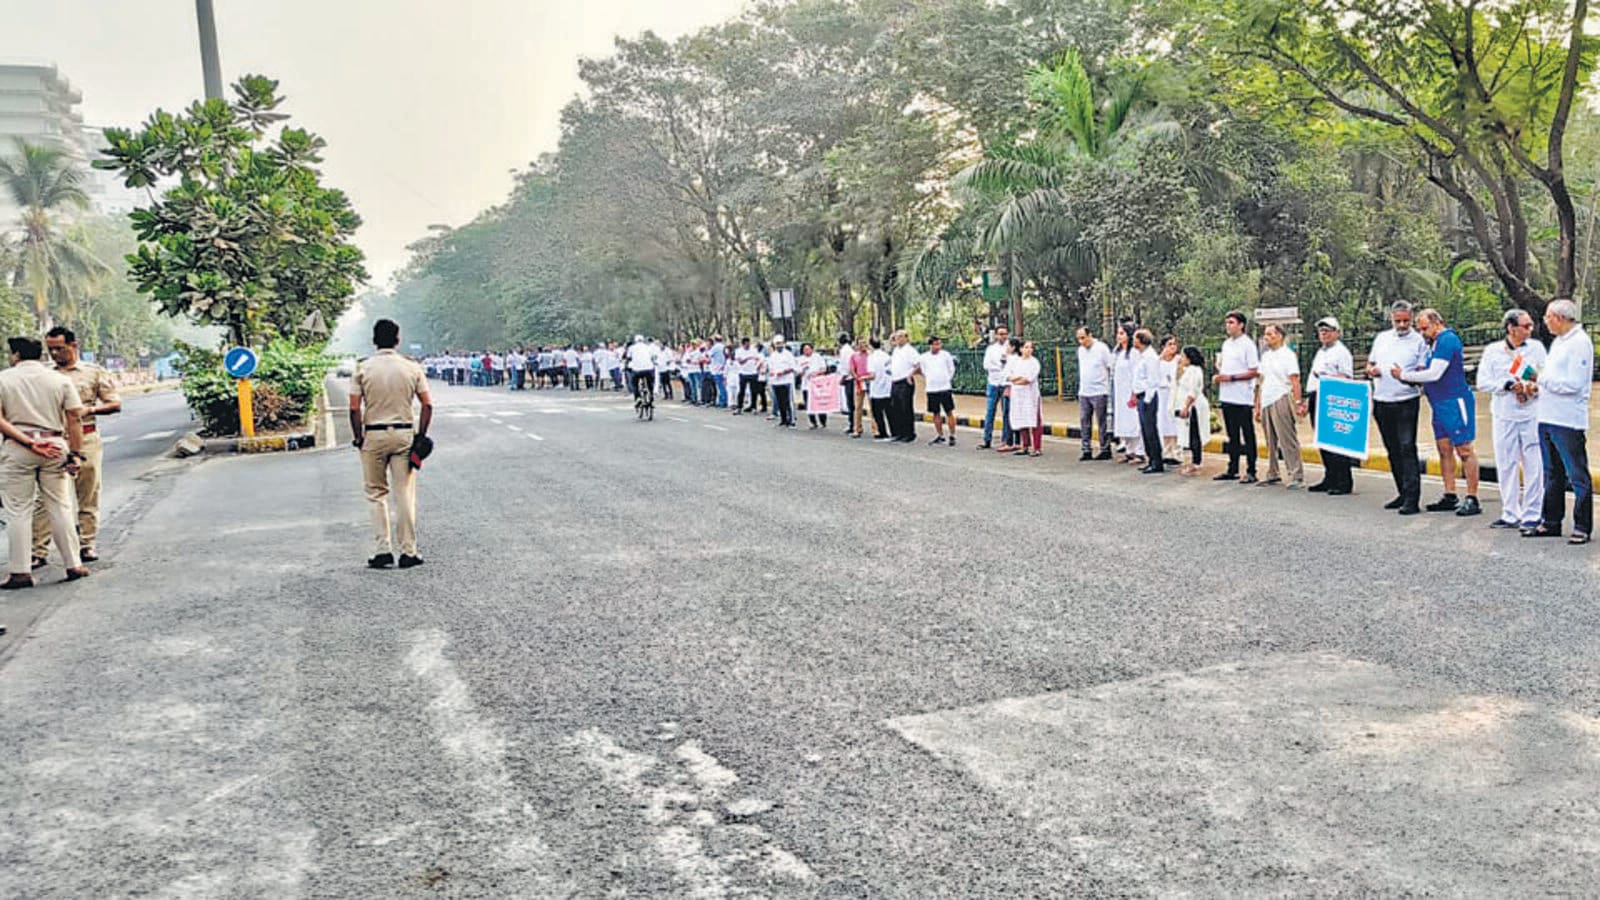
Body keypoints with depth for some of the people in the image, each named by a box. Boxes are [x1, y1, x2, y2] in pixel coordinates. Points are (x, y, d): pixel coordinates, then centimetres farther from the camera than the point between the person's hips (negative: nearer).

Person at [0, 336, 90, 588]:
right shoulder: (61, 380, 6)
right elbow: (75, 418, -1)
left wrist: (26, 441, -13)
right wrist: (76, 454, 0)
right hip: (55, 446, 2)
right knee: (60, 508, 9)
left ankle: (21, 571, 2)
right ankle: (73, 565, 10)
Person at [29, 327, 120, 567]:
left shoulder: (94, 372, 7)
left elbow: (116, 404, 6)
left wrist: (90, 409, -11)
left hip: (85, 439, -1)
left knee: (88, 497, 4)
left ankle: (87, 545, 12)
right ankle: (39, 551, -4)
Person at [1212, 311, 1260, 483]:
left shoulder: (1247, 344, -8)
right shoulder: (1226, 344, 14)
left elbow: (1253, 372, -12)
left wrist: (1231, 377, -18)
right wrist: (1218, 375, 2)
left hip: (1242, 398, -7)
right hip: (1226, 396, 7)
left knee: (1248, 436, -1)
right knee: (1232, 436, 13)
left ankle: (1251, 472, 3)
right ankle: (1232, 470, 20)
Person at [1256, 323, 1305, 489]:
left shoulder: (1288, 355, -3)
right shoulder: (1265, 356, 18)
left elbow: (1295, 382, -9)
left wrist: (1297, 403, -17)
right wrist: (1257, 406, 17)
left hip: (1281, 400, -7)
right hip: (1266, 402, 7)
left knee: (1288, 440, -9)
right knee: (1271, 441, 10)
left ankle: (1297, 477, -8)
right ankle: (1273, 475, 17)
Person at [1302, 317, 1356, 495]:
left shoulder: (1341, 352, -4)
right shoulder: (1320, 352, 23)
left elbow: (1347, 378, -11)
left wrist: (1327, 377, -20)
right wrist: (1308, 400, 25)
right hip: (1317, 400, 9)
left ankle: (1343, 482, -6)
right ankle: (1330, 479, 17)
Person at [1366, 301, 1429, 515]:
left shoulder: (1418, 341, 0)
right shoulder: (1381, 338, 14)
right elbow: (1370, 363, 22)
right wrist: (1371, 370, -2)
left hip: (1406, 402, -5)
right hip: (1382, 401, 5)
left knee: (1407, 448, -11)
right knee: (1392, 450, 10)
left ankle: (1412, 499, -13)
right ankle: (1403, 493, 20)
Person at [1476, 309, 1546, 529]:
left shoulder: (1537, 348, 6)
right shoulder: (1492, 351, 5)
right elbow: (1483, 382, 0)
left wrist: (1535, 386, -14)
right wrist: (1509, 385, -12)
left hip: (1532, 414, -1)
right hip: (1504, 415, 1)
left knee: (1533, 465, -2)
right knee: (1506, 465, 6)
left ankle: (1531, 515, 5)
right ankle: (1510, 515, 15)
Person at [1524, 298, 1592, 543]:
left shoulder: (1580, 342, -11)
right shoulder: (1558, 342, 17)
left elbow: (1574, 384, -19)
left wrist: (1543, 379, -10)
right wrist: (1539, 388, 8)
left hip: (1568, 422, -10)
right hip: (1547, 419, 10)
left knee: (1578, 476, -3)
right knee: (1552, 475, 15)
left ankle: (1583, 526, 2)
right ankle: (1550, 522, 22)